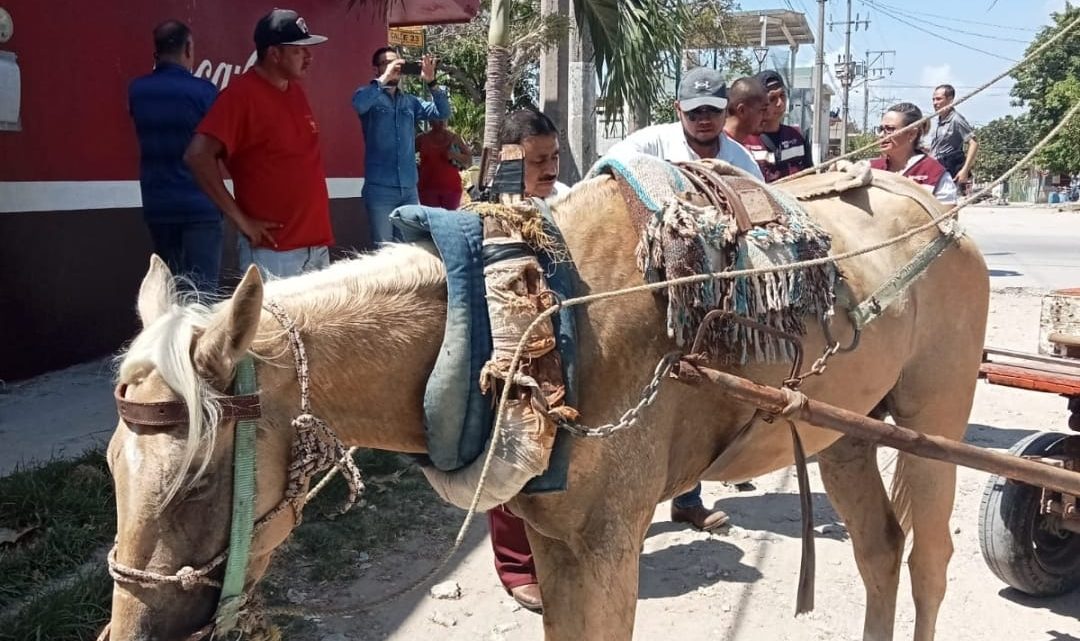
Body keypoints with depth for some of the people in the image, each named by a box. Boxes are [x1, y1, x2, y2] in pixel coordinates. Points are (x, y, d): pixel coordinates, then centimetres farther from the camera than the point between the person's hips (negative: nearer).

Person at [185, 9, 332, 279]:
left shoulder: (296, 92, 12)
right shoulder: (241, 94, -12)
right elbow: (198, 156, -20)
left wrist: (318, 226, 14)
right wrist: (240, 219, -18)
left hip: (317, 245, 8)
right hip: (273, 251, -8)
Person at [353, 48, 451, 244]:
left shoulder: (410, 101, 14)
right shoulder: (370, 96, 1)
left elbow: (443, 113, 6)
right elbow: (359, 104, -21)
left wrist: (431, 83, -8)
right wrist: (384, 78, -21)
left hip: (409, 188, 5)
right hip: (380, 188, -4)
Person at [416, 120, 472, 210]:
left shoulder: (454, 138, 5)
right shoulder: (422, 139, 4)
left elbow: (469, 160, 4)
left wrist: (455, 156, -13)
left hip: (451, 188, 0)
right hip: (428, 188, 0)